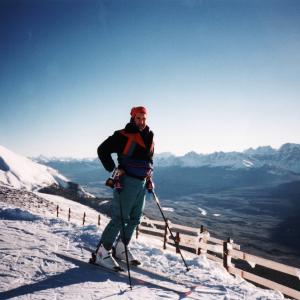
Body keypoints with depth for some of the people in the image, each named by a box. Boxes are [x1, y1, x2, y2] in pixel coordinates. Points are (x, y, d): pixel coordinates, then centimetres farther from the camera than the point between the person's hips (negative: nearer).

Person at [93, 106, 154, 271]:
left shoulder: (149, 138, 14)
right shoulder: (124, 135, -8)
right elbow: (102, 150, -8)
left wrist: (149, 178, 18)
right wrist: (113, 168, -14)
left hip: (142, 183, 8)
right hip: (126, 182, -8)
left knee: (135, 219, 13)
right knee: (120, 218, -9)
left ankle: (121, 248, 28)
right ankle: (102, 252, 0)